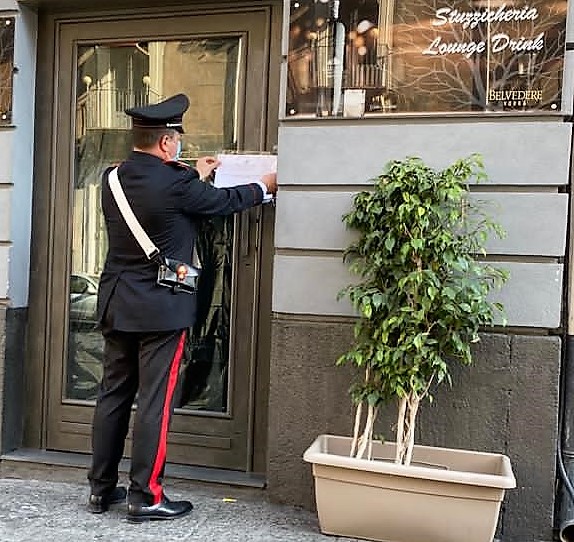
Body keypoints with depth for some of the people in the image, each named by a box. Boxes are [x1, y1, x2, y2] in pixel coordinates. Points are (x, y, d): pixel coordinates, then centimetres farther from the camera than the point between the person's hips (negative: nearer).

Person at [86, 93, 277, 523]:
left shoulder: (113, 178, 5)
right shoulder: (174, 183, -16)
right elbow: (224, 201, -1)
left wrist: (195, 175, 30)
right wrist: (264, 186, 17)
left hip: (117, 305, 8)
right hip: (161, 308, -7)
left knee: (113, 395, 14)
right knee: (155, 402, 1)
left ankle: (101, 488, 25)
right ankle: (145, 496, 10)